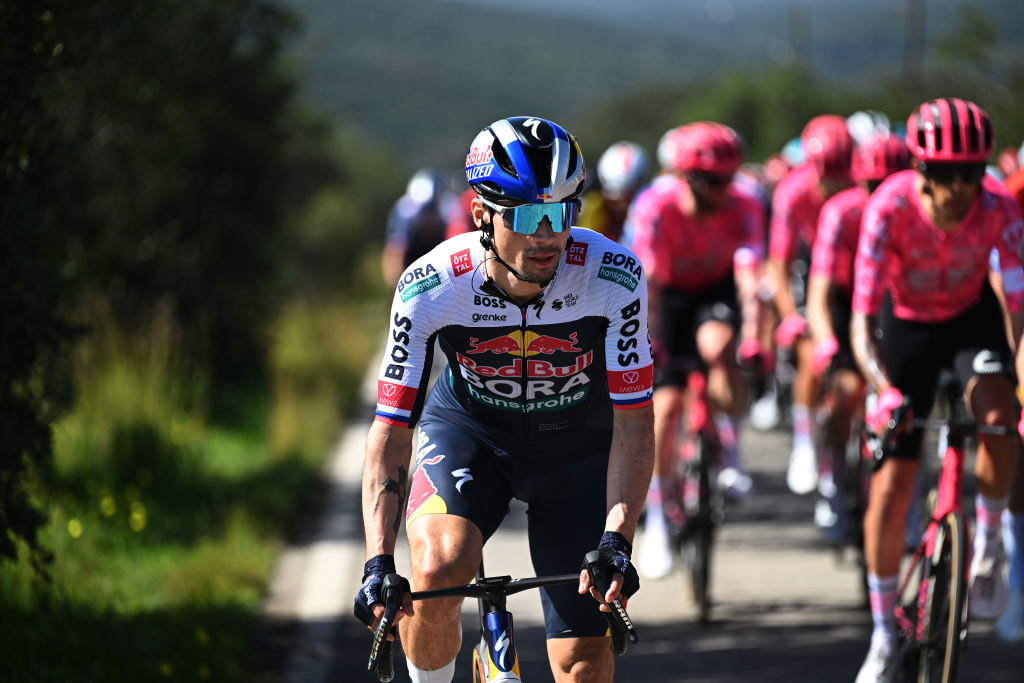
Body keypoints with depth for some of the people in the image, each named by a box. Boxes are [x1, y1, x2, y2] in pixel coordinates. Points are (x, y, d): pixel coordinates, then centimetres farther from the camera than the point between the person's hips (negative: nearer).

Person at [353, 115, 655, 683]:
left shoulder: (615, 279, -28)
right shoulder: (430, 288, -28)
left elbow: (634, 423, -21)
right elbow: (390, 428, -22)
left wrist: (617, 539, -34)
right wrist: (378, 562, -32)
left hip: (575, 441, 1)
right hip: (469, 429, -1)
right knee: (437, 571, -31)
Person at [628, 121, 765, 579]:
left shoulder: (742, 209, -26)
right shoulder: (656, 207, -29)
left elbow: (748, 276, -36)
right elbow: (647, 282, -34)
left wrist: (752, 338, -50)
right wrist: (648, 346, -44)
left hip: (718, 290, 0)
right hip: (671, 294, 0)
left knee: (717, 347, -33)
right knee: (666, 403, -10)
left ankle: (729, 451, -13)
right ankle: (657, 519, 1)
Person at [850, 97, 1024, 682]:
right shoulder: (891, 207, -32)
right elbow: (863, 321, -34)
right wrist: (884, 391, -51)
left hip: (973, 317, 1)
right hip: (907, 325, 0)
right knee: (890, 488, -4)